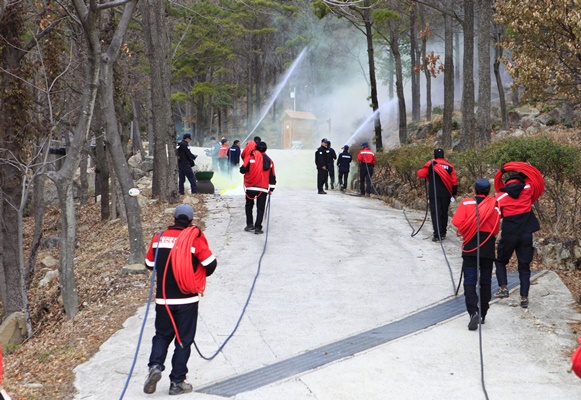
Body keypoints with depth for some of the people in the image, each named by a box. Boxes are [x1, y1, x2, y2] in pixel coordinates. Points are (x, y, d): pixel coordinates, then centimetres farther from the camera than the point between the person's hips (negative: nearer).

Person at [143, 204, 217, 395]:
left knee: (162, 335, 20)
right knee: (183, 340, 8)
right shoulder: (195, 238, -10)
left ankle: (155, 366, -2)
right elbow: (210, 263, -10)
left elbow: (149, 264, 10)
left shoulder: (158, 238, 0)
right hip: (187, 300, -3)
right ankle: (177, 381, 12)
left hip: (163, 299, 3)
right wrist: (200, 276, 11)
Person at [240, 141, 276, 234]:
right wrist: (271, 189, 18)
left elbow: (243, 169, -8)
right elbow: (272, 176, 10)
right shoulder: (269, 161, 7)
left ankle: (250, 224, 14)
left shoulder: (251, 157, -3)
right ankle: (258, 227, -1)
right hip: (263, 188, 1)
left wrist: (242, 170, 17)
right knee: (260, 208, 5)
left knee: (249, 205, 17)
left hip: (250, 187, -1)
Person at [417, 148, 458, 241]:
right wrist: (454, 193, 13)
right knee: (444, 213, 16)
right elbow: (454, 181, 4)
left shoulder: (430, 164, -5)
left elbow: (420, 174, -7)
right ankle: (443, 233, 21)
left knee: (435, 213, -3)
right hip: (446, 194, 3)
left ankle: (437, 235, -12)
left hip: (434, 194, -3)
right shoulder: (449, 166, 4)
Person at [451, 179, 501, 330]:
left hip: (470, 247, -2)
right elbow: (496, 230, 3)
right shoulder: (495, 207, 2)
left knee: (470, 281, -3)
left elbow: (457, 222, -12)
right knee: (485, 281, 14)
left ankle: (473, 312, -21)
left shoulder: (466, 203, -4)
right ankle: (482, 314, 21)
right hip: (488, 248, 2)